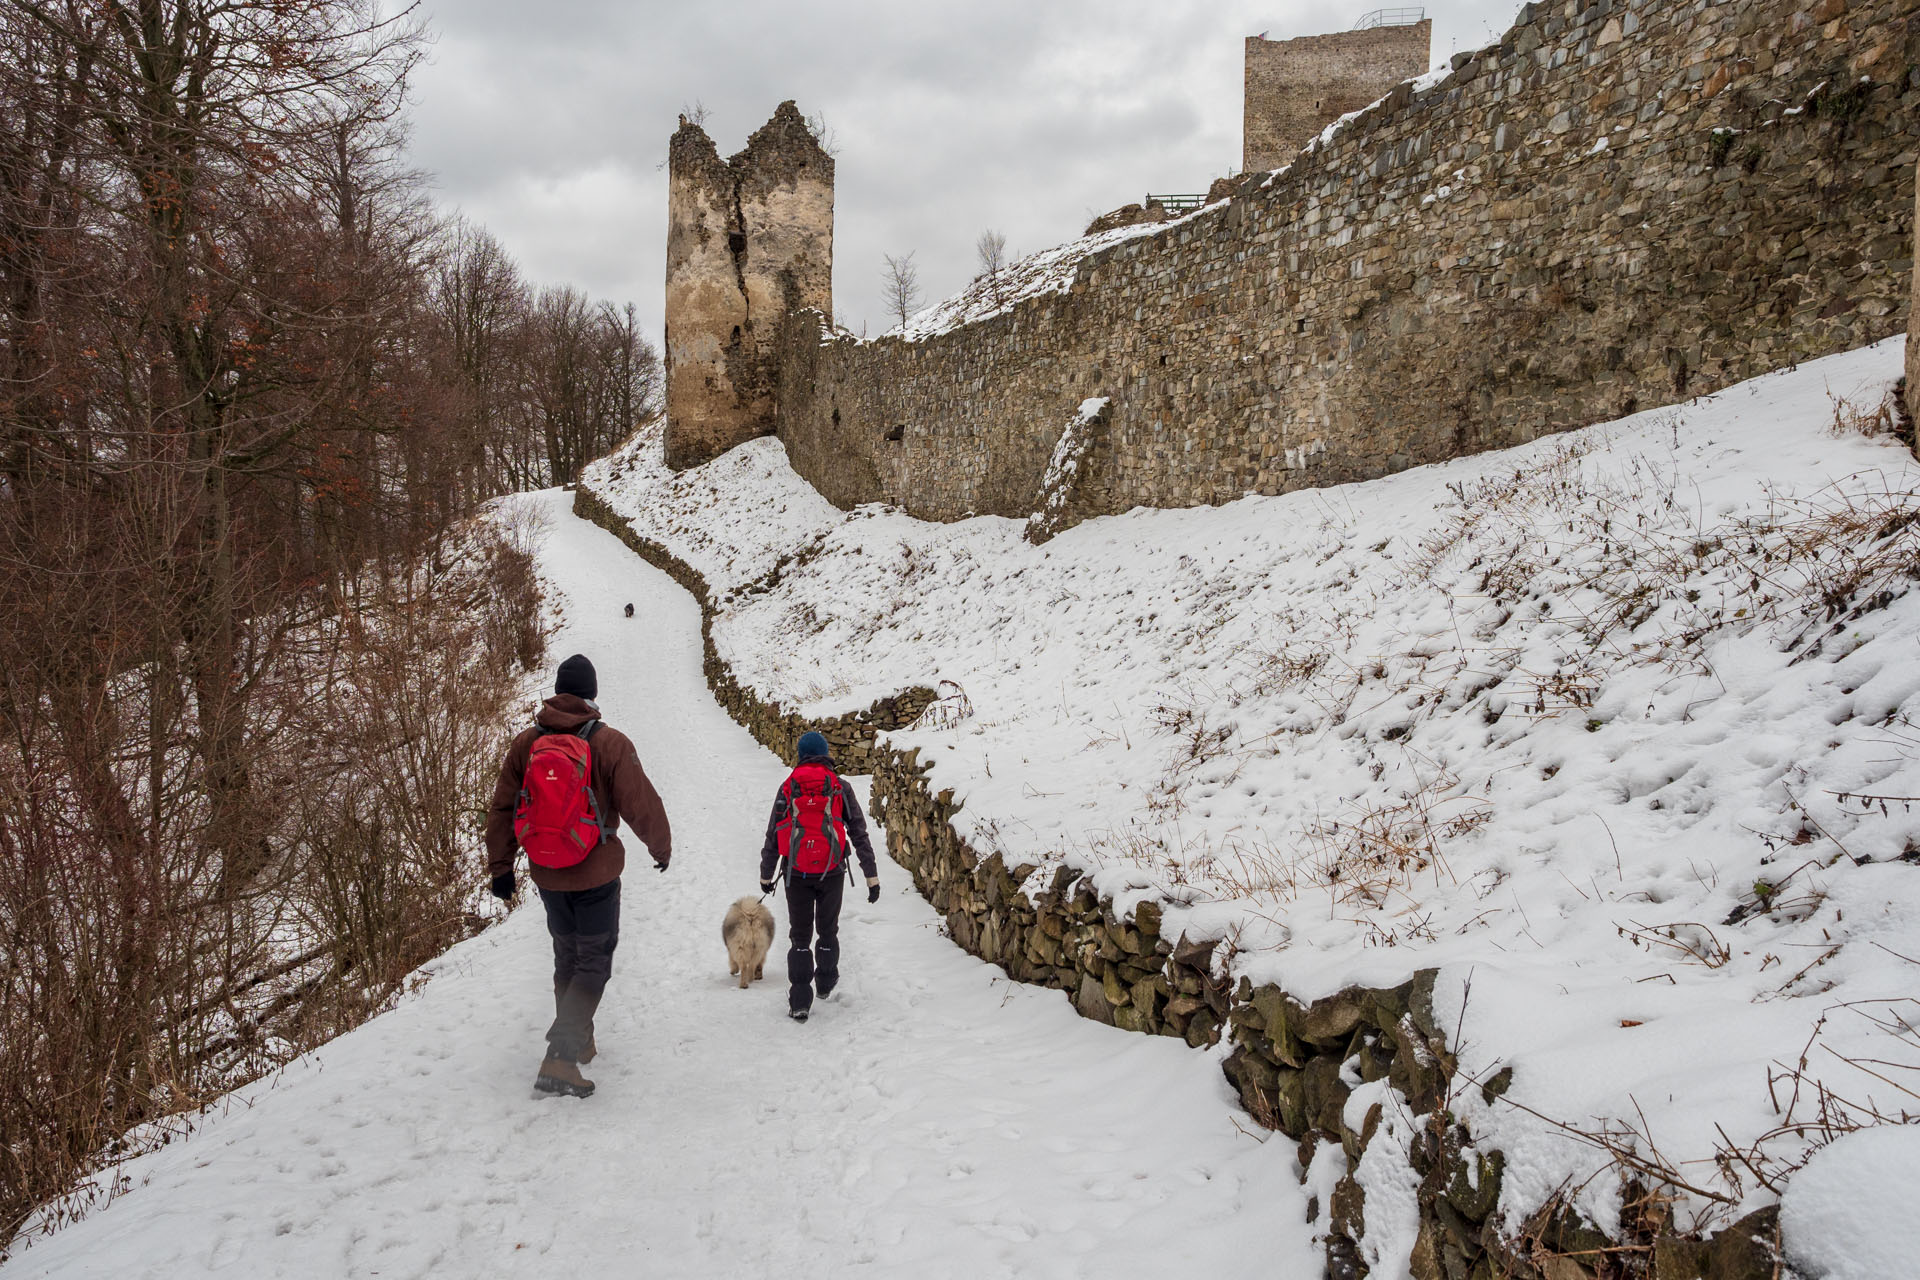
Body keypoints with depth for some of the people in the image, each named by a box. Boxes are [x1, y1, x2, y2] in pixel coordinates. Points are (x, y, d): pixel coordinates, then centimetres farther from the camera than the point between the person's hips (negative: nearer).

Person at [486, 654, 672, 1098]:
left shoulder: (526, 743, -1)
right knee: (594, 963, 3)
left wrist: (500, 868, 14)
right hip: (596, 876, -5)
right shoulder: (610, 744, -15)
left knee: (567, 957, 22)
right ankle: (560, 1059, -10)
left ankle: (578, 1041, 35)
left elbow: (502, 810, 4)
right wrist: (662, 847, 7)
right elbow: (641, 805, -12)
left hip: (546, 874, 5)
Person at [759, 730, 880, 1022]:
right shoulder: (840, 787, -1)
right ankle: (825, 984, 37)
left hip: (796, 873, 0)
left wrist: (765, 876, 15)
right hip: (831, 872, 0)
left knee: (800, 936, 9)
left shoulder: (788, 788, 1)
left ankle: (799, 1003, 3)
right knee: (827, 930, 21)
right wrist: (872, 877, 2)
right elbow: (859, 834, -2)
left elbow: (772, 836, 4)